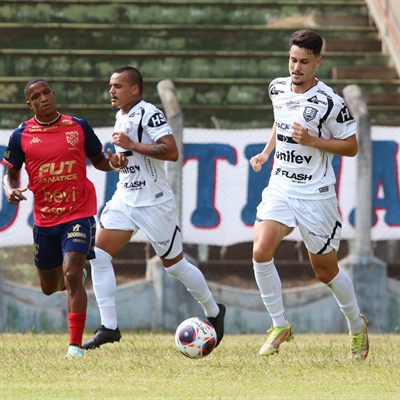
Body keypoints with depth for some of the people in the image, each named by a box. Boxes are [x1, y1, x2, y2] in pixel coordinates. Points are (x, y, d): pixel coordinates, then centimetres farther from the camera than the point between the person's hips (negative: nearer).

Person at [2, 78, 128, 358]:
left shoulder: (79, 127, -1)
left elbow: (98, 160, 12)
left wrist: (113, 163, -11)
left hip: (79, 215, -3)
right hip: (44, 219, 3)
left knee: (72, 276, -20)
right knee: (49, 288, 15)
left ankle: (76, 345, -16)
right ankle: (75, 272, 53)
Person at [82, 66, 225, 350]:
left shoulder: (149, 114, -16)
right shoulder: (121, 116, 13)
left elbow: (171, 152, -26)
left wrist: (131, 145, -27)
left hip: (155, 203, -8)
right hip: (125, 199, 8)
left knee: (174, 264, 4)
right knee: (99, 256, -8)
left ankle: (214, 312, 26)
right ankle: (109, 327, -6)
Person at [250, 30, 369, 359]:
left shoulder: (330, 103, -14)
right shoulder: (277, 89, 3)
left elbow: (351, 147, -7)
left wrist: (312, 141, -20)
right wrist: (267, 152, 11)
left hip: (316, 195, -4)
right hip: (280, 187, 4)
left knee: (326, 271, 7)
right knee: (261, 252, -18)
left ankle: (357, 325, 33)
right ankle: (280, 326, -4)